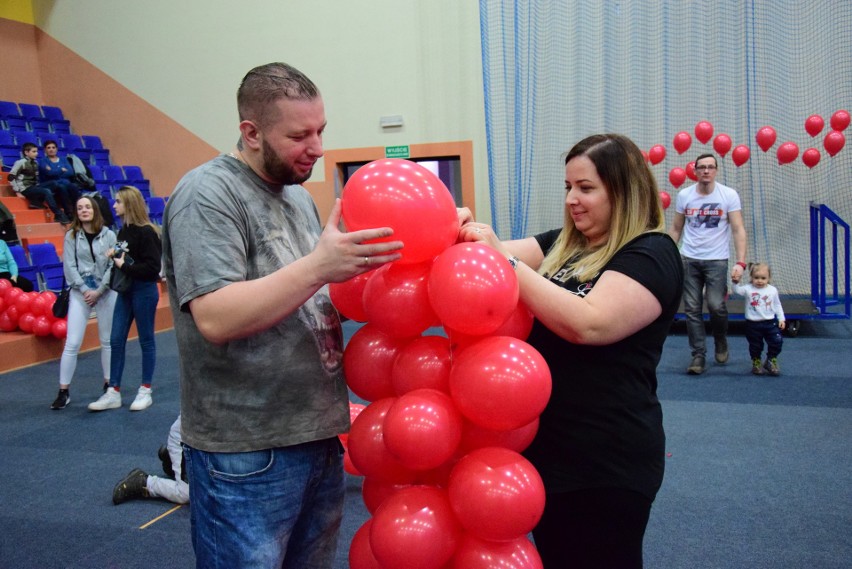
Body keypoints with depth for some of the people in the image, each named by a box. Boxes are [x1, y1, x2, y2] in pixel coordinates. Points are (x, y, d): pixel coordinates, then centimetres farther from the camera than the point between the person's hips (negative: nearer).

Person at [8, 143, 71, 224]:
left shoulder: (35, 163, 11)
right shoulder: (21, 163, -8)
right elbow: (11, 177, -10)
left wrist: (39, 187, 3)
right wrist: (17, 191, -13)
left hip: (34, 187, 7)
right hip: (25, 188, -7)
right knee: (47, 192, -27)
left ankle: (36, 201, -6)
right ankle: (59, 216, -30)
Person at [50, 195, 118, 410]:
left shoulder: (109, 235, 1)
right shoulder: (71, 236, 2)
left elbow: (113, 266, -3)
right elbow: (69, 266, -2)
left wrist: (99, 291, -11)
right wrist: (84, 289, -11)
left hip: (106, 292, 0)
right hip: (80, 292, 0)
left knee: (107, 340, 9)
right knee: (72, 343, -4)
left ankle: (108, 384, 22)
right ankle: (64, 392, 4)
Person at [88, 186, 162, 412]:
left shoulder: (146, 232, -16)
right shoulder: (123, 230, 9)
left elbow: (153, 266, -21)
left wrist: (124, 266, -18)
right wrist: (114, 256, -1)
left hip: (144, 290, -8)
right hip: (125, 290, 8)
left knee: (146, 340, 6)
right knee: (116, 340, 8)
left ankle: (145, 391, 18)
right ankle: (113, 392, 16)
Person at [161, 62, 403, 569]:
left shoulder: (299, 195, 12)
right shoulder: (208, 194, -13)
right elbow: (215, 319, -24)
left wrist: (364, 265, -2)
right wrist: (317, 266, -31)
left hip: (319, 434, 8)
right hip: (247, 453, -7)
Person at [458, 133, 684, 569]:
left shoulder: (653, 255, -13)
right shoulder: (562, 245, 11)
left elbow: (588, 324, -28)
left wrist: (504, 260, -29)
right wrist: (463, 235, -23)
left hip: (606, 462, -7)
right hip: (542, 446, 8)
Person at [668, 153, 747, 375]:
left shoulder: (729, 195, -5)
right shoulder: (684, 195, 2)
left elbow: (738, 230, -7)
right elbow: (676, 229, 8)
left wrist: (740, 262, -16)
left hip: (717, 260, -2)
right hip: (689, 259, 2)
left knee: (716, 305, -11)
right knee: (692, 309, 2)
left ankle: (721, 341, 20)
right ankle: (698, 355, 12)